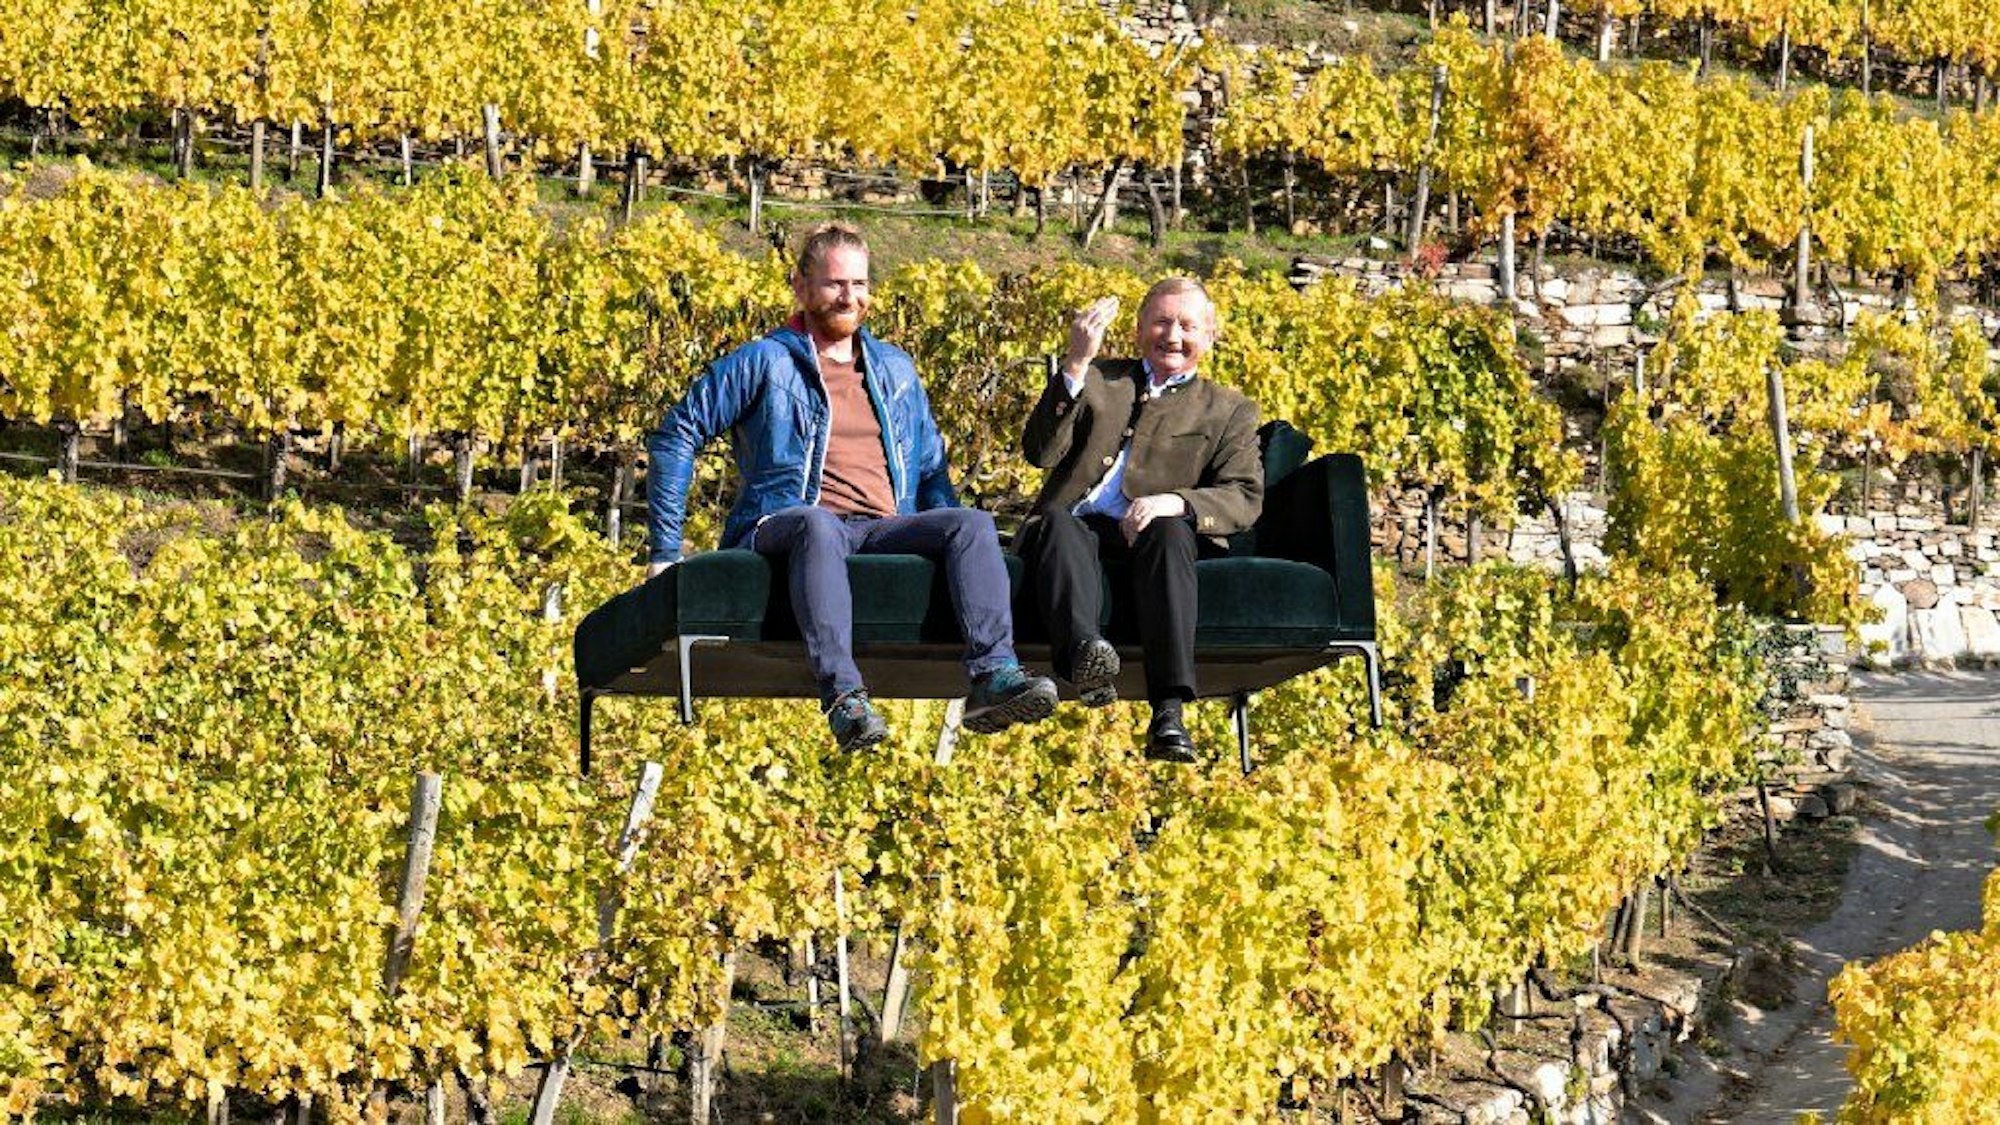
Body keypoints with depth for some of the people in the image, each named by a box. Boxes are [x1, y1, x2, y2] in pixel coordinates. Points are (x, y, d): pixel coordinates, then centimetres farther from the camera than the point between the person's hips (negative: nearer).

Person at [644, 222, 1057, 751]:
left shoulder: (895, 370, 26)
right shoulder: (765, 363, 10)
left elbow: (931, 469, 31)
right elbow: (675, 435, 7)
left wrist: (952, 541, 12)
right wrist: (666, 550, 0)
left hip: (885, 533, 4)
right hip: (783, 528, -4)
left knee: (972, 523, -24)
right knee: (817, 525, -40)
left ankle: (993, 677, -42)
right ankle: (843, 697, -53)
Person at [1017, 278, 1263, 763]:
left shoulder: (1229, 410, 21)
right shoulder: (1097, 379, 24)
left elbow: (1245, 499, 4)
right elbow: (1040, 453, 7)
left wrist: (1176, 502, -17)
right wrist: (1075, 365, -5)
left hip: (1146, 537, -1)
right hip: (1076, 528, 1)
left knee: (1170, 531, -35)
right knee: (1058, 522, -33)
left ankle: (1169, 710, -48)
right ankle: (1083, 652, -61)